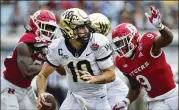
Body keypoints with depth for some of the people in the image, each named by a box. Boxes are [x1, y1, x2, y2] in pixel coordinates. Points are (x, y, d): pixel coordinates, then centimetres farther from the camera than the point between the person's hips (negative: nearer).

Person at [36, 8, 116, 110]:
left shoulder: (99, 43, -22)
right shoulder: (57, 48, -15)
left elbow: (111, 74, -17)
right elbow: (43, 74, -4)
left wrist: (94, 79, -37)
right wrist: (41, 93, -24)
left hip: (97, 96, -1)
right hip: (74, 96, 1)